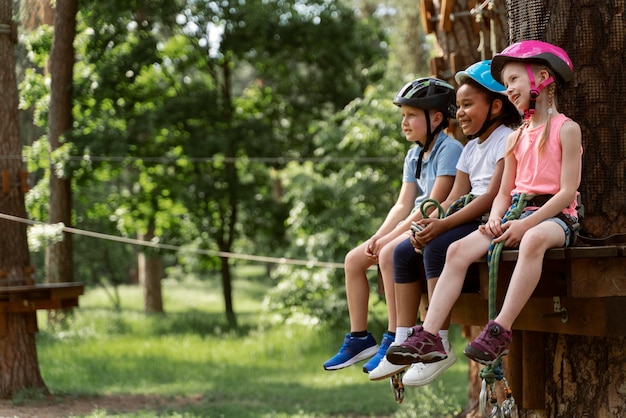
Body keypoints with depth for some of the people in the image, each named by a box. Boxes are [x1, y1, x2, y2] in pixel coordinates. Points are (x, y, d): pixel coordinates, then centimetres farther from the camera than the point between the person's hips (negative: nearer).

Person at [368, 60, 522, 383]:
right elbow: (455, 198, 14)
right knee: (404, 252, -1)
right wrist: (429, 223, -6)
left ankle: (440, 346, -29)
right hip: (471, 220, 10)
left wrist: (443, 225, -25)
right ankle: (403, 343, -2)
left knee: (437, 248, -31)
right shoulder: (471, 148, 21)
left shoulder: (507, 139, -9)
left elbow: (492, 196, -20)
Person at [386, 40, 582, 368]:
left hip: (554, 216, -7)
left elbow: (568, 191, -11)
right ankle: (428, 337, -23)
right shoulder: (516, 138, 19)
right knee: (459, 249, -16)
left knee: (533, 240, -42)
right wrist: (495, 219, -5)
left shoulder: (566, 129, -3)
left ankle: (499, 332, -44)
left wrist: (525, 224, -20)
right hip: (517, 214, 7)